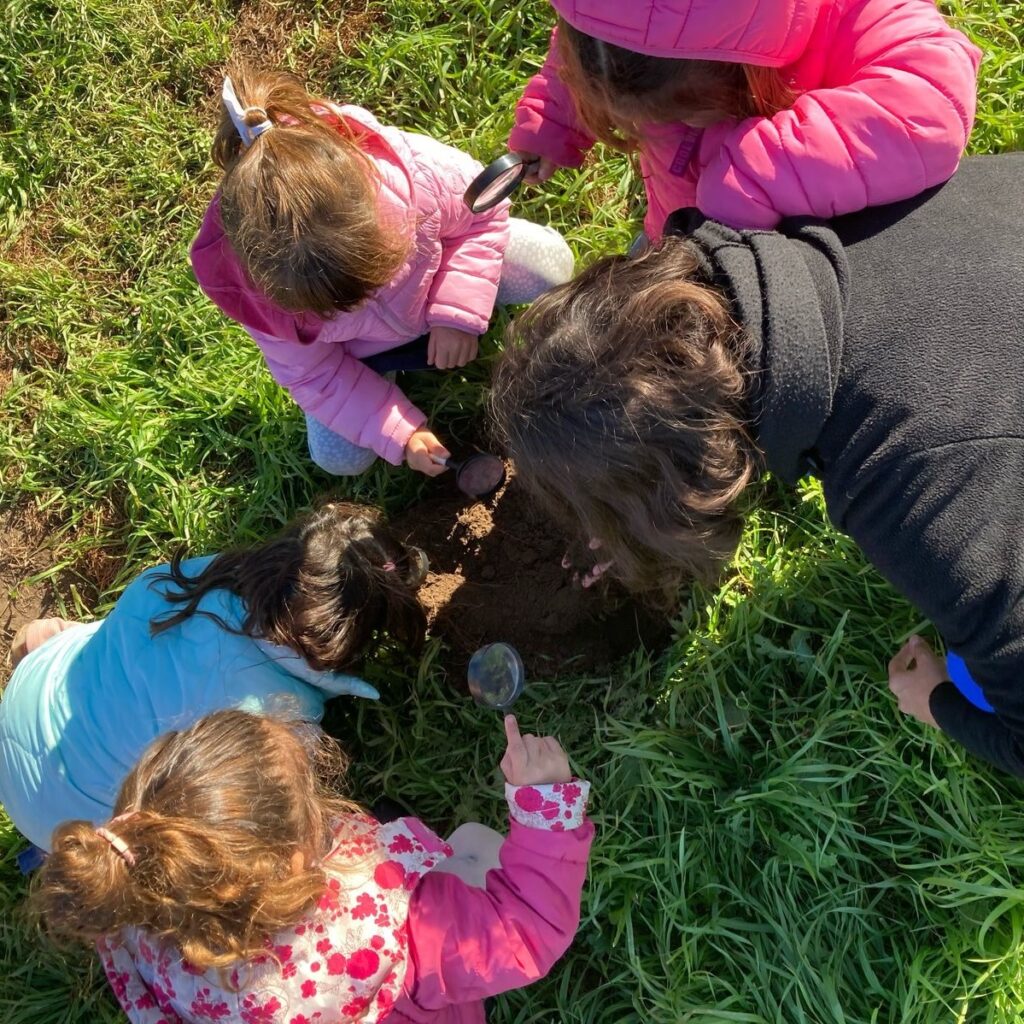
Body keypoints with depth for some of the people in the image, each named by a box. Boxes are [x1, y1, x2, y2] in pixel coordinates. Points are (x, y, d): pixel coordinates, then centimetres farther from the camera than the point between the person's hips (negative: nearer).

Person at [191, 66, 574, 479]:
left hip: (438, 264, 1)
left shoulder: (415, 172, -44)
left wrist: (458, 312, -30)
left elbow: (484, 212, -20)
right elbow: (309, 372, -21)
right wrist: (397, 433, -24)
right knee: (341, 459, -4)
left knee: (551, 267, -11)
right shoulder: (257, 291, -40)